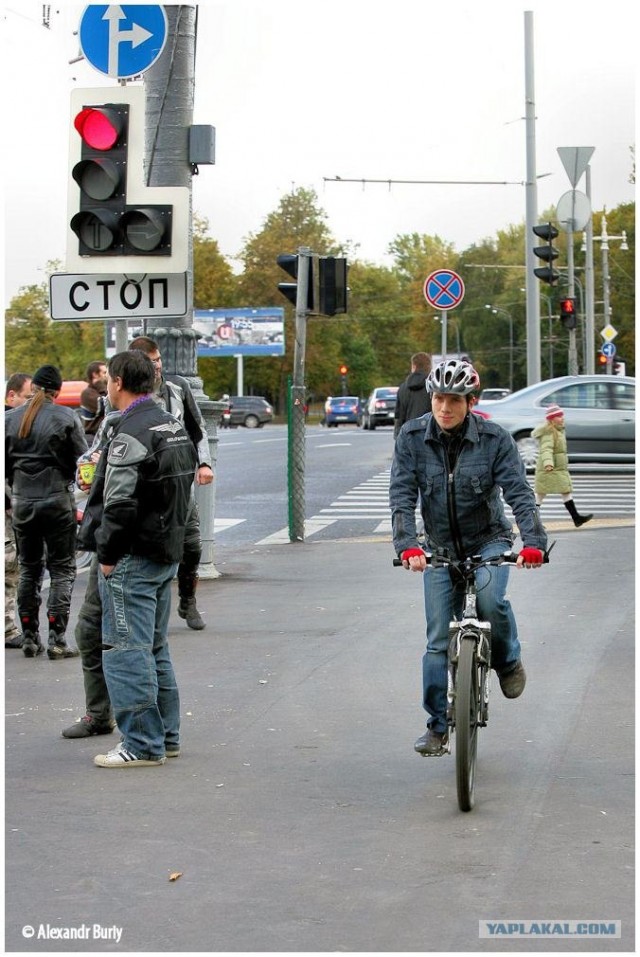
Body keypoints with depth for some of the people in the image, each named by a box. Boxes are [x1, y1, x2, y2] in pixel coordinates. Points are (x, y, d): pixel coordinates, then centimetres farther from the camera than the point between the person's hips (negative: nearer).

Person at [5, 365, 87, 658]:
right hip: (57, 500, -4)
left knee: (28, 569, 15)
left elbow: (5, 461, 7)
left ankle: (29, 637, 16)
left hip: (22, 503, 4)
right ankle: (56, 640, -4)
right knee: (62, 570, 3)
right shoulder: (65, 417, -8)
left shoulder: (12, 418, 2)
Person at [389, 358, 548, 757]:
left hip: (488, 540, -2)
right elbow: (402, 496, -16)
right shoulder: (412, 437, -11)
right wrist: (407, 545, -31)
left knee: (490, 598, -30)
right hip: (440, 547, 2)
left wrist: (533, 542, -35)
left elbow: (519, 492, -20)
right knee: (438, 640, -2)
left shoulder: (494, 438, -14)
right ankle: (437, 726, 8)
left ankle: (508, 660, 0)